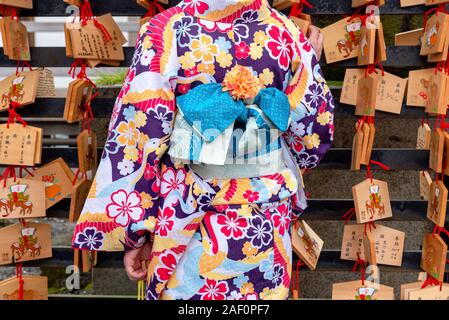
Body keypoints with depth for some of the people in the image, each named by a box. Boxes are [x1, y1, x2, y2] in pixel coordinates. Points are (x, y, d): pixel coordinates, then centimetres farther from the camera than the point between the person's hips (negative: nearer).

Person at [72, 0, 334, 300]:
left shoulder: (165, 31, -11)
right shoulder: (286, 32, -5)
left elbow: (137, 137, -13)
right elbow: (312, 133, 1)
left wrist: (136, 232, -6)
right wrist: (311, 63, 17)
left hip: (188, 209, -2)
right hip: (266, 211, 3)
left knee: (184, 289, 20)